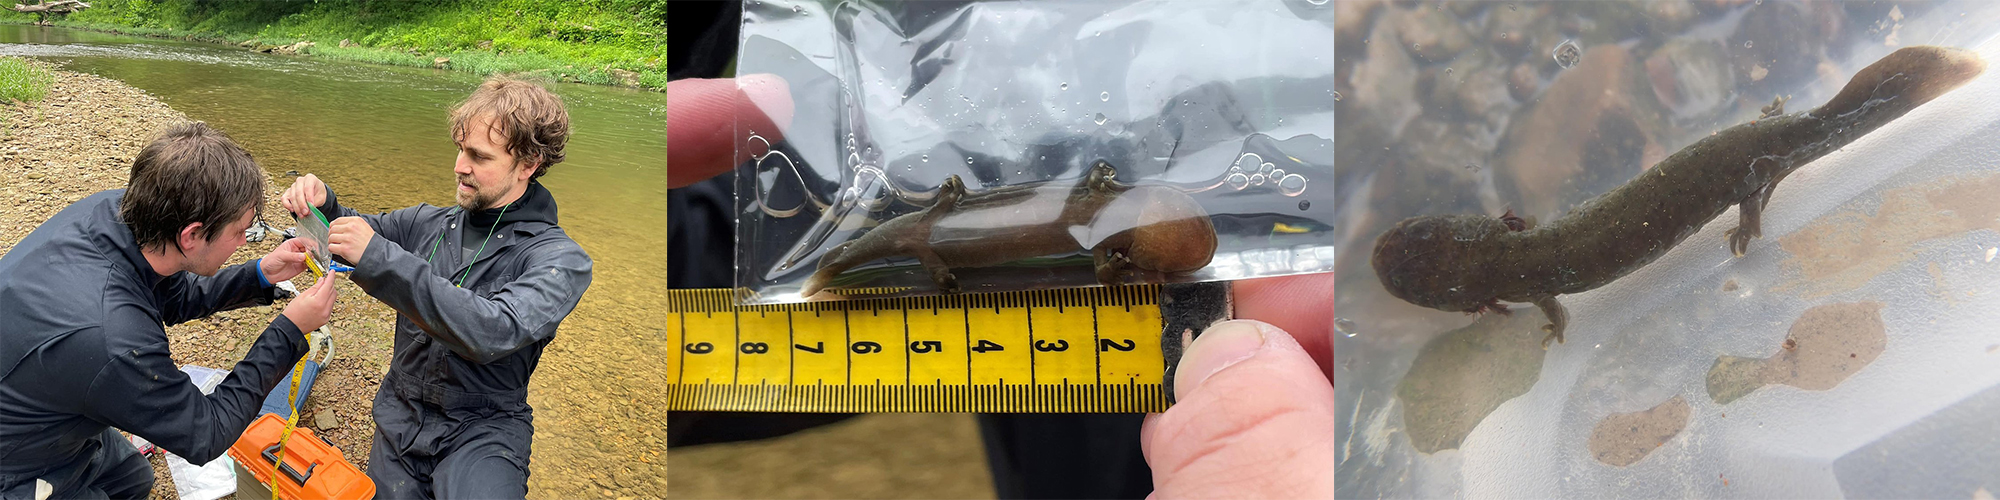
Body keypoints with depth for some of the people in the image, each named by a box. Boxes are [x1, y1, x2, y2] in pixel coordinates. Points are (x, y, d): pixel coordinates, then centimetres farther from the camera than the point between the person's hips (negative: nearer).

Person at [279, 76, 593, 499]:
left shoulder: (560, 259, -11)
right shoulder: (428, 224, 7)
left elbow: (494, 332, -27)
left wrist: (382, 260, -29)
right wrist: (320, 203, -6)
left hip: (482, 430, -6)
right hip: (401, 416, 6)